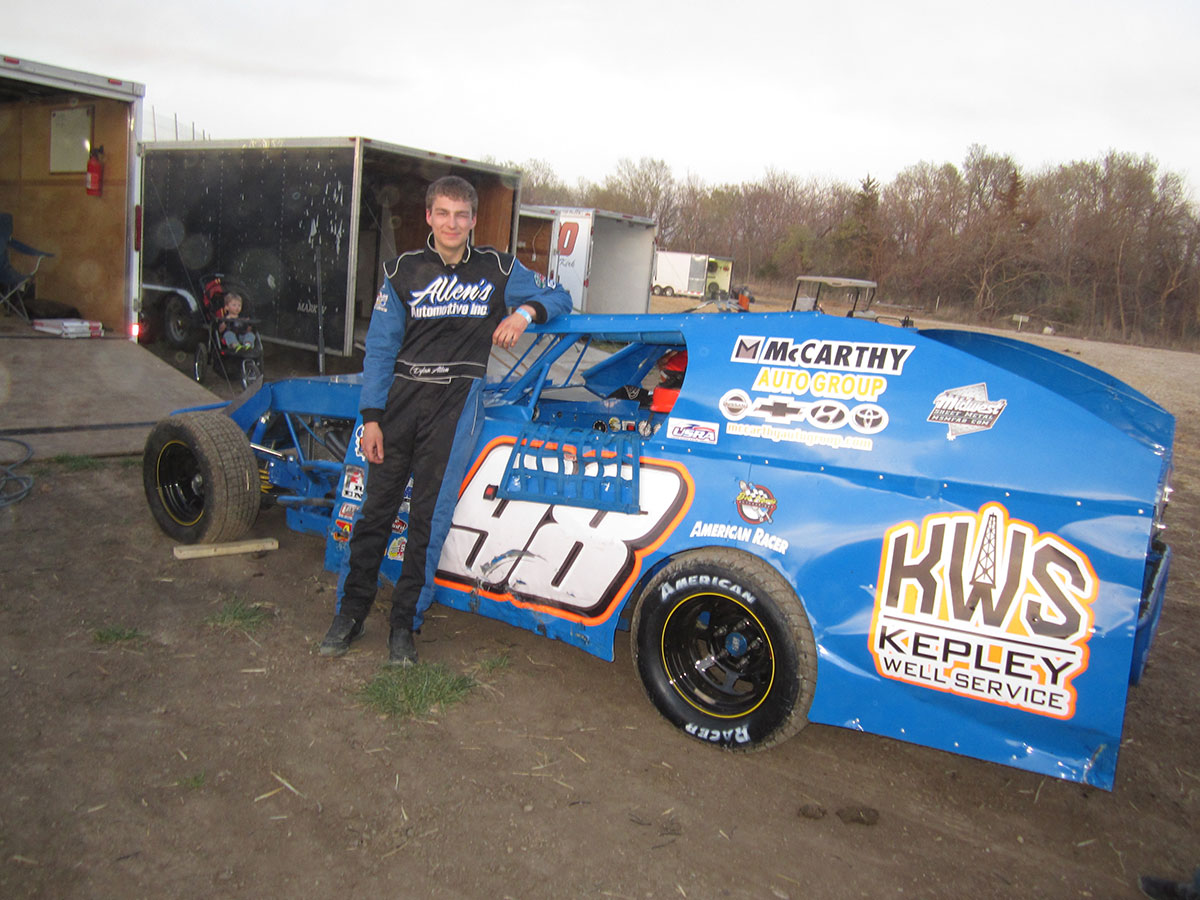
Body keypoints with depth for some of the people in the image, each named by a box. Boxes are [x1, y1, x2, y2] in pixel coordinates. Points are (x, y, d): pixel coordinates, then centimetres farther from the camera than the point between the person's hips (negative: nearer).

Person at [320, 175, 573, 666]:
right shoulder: (403, 271, 8)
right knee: (375, 506, 4)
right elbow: (380, 347, 7)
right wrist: (371, 416, -1)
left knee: (430, 515, -1)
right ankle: (350, 613, 18)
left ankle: (404, 624, 10)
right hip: (401, 395, 2)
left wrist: (526, 311, -7)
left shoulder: (498, 269, 8)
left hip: (456, 400, -1)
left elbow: (558, 297, 16)